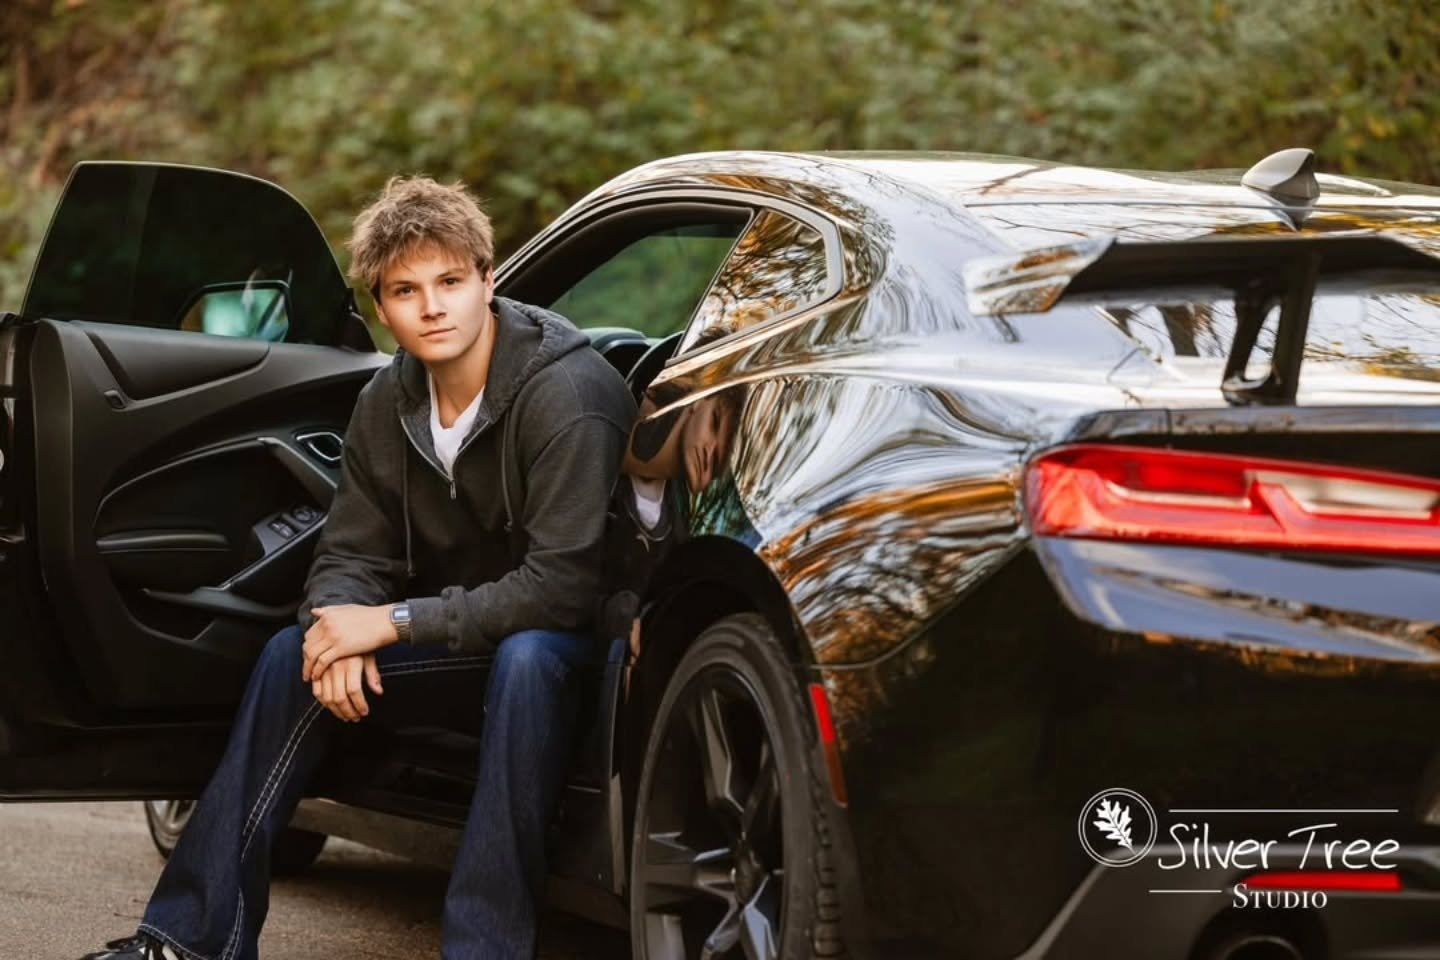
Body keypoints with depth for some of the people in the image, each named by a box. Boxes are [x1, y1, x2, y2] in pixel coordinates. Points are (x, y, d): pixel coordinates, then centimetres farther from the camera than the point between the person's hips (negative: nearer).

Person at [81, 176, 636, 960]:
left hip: (568, 641, -7)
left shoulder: (562, 392, -23)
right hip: (464, 637, 7)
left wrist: (396, 623, -24)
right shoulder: (389, 402, -1)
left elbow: (563, 585, -27)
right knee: (293, 652, -8)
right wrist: (340, 633, -20)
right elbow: (350, 555, 5)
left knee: (526, 660, -38)